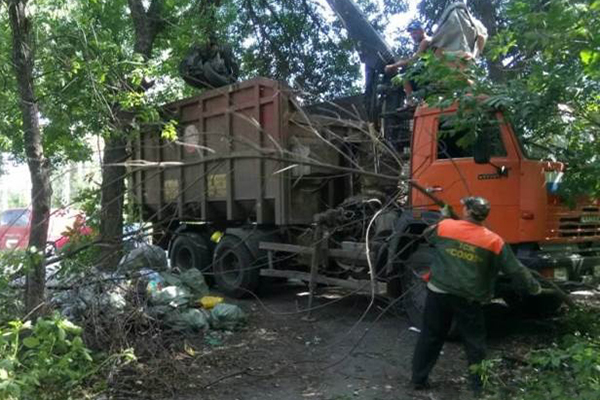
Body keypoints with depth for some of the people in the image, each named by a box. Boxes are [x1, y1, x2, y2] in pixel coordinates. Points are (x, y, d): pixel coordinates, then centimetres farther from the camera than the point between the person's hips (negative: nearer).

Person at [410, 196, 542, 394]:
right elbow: (515, 269, 2)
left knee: (430, 336, 13)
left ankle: (418, 378, 19)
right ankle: (479, 383, 22)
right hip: (469, 299, -1)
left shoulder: (444, 226, -1)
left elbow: (428, 235, 21)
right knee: (474, 341, 15)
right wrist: (533, 287, 17)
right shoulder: (494, 241, -3)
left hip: (438, 292, 2)